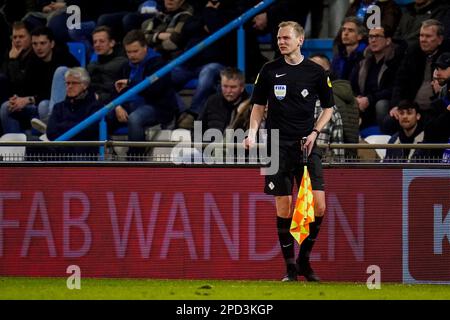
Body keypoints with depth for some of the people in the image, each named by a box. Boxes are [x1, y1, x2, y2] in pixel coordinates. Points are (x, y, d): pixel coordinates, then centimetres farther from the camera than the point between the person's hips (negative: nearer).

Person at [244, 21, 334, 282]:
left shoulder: (315, 72, 2)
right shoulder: (270, 71, 5)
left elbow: (328, 107, 11)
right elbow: (259, 105, 12)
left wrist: (315, 132, -3)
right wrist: (253, 133, -3)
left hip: (307, 145, 0)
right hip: (278, 147, 0)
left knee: (319, 207, -9)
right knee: (283, 209, -1)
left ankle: (305, 260, 9)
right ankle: (290, 267, 8)